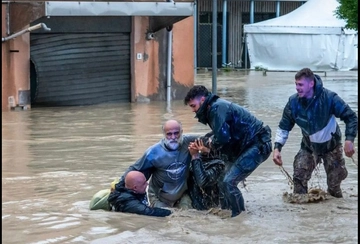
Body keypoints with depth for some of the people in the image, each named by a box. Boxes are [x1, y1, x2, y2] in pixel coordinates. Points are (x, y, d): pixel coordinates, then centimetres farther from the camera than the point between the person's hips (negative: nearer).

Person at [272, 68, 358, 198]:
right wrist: (277, 148, -18)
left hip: (331, 146, -2)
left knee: (335, 181, 6)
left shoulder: (329, 98, -27)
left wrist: (349, 139, -31)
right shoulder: (293, 102, -18)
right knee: (299, 177, -16)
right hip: (309, 147, 2)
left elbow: (351, 117, -19)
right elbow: (284, 127, -6)